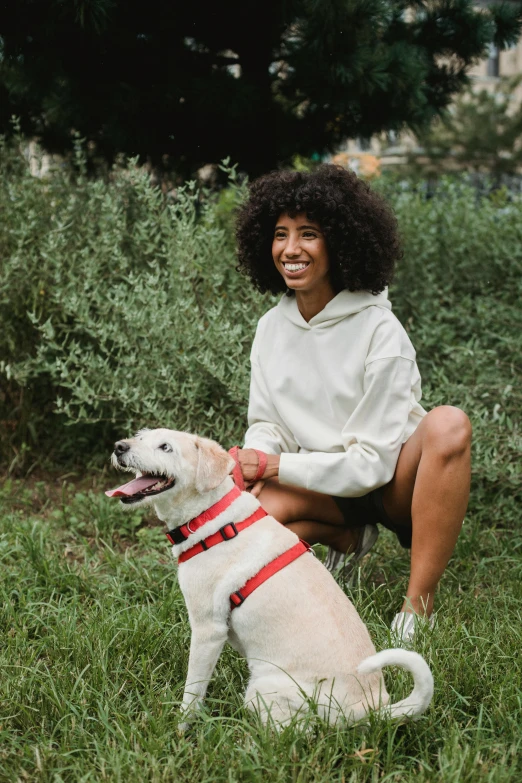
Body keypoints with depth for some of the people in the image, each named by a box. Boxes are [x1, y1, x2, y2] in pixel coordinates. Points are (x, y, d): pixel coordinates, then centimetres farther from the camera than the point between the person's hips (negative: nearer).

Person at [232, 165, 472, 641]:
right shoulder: (272, 327, -3)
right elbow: (267, 424, 4)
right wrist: (251, 463, -19)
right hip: (326, 489, 4)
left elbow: (372, 462, -21)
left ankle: (419, 606, -29)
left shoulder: (381, 332, -20)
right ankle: (350, 538, 6)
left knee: (449, 423, -36)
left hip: (394, 483, -4)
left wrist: (277, 465, -22)